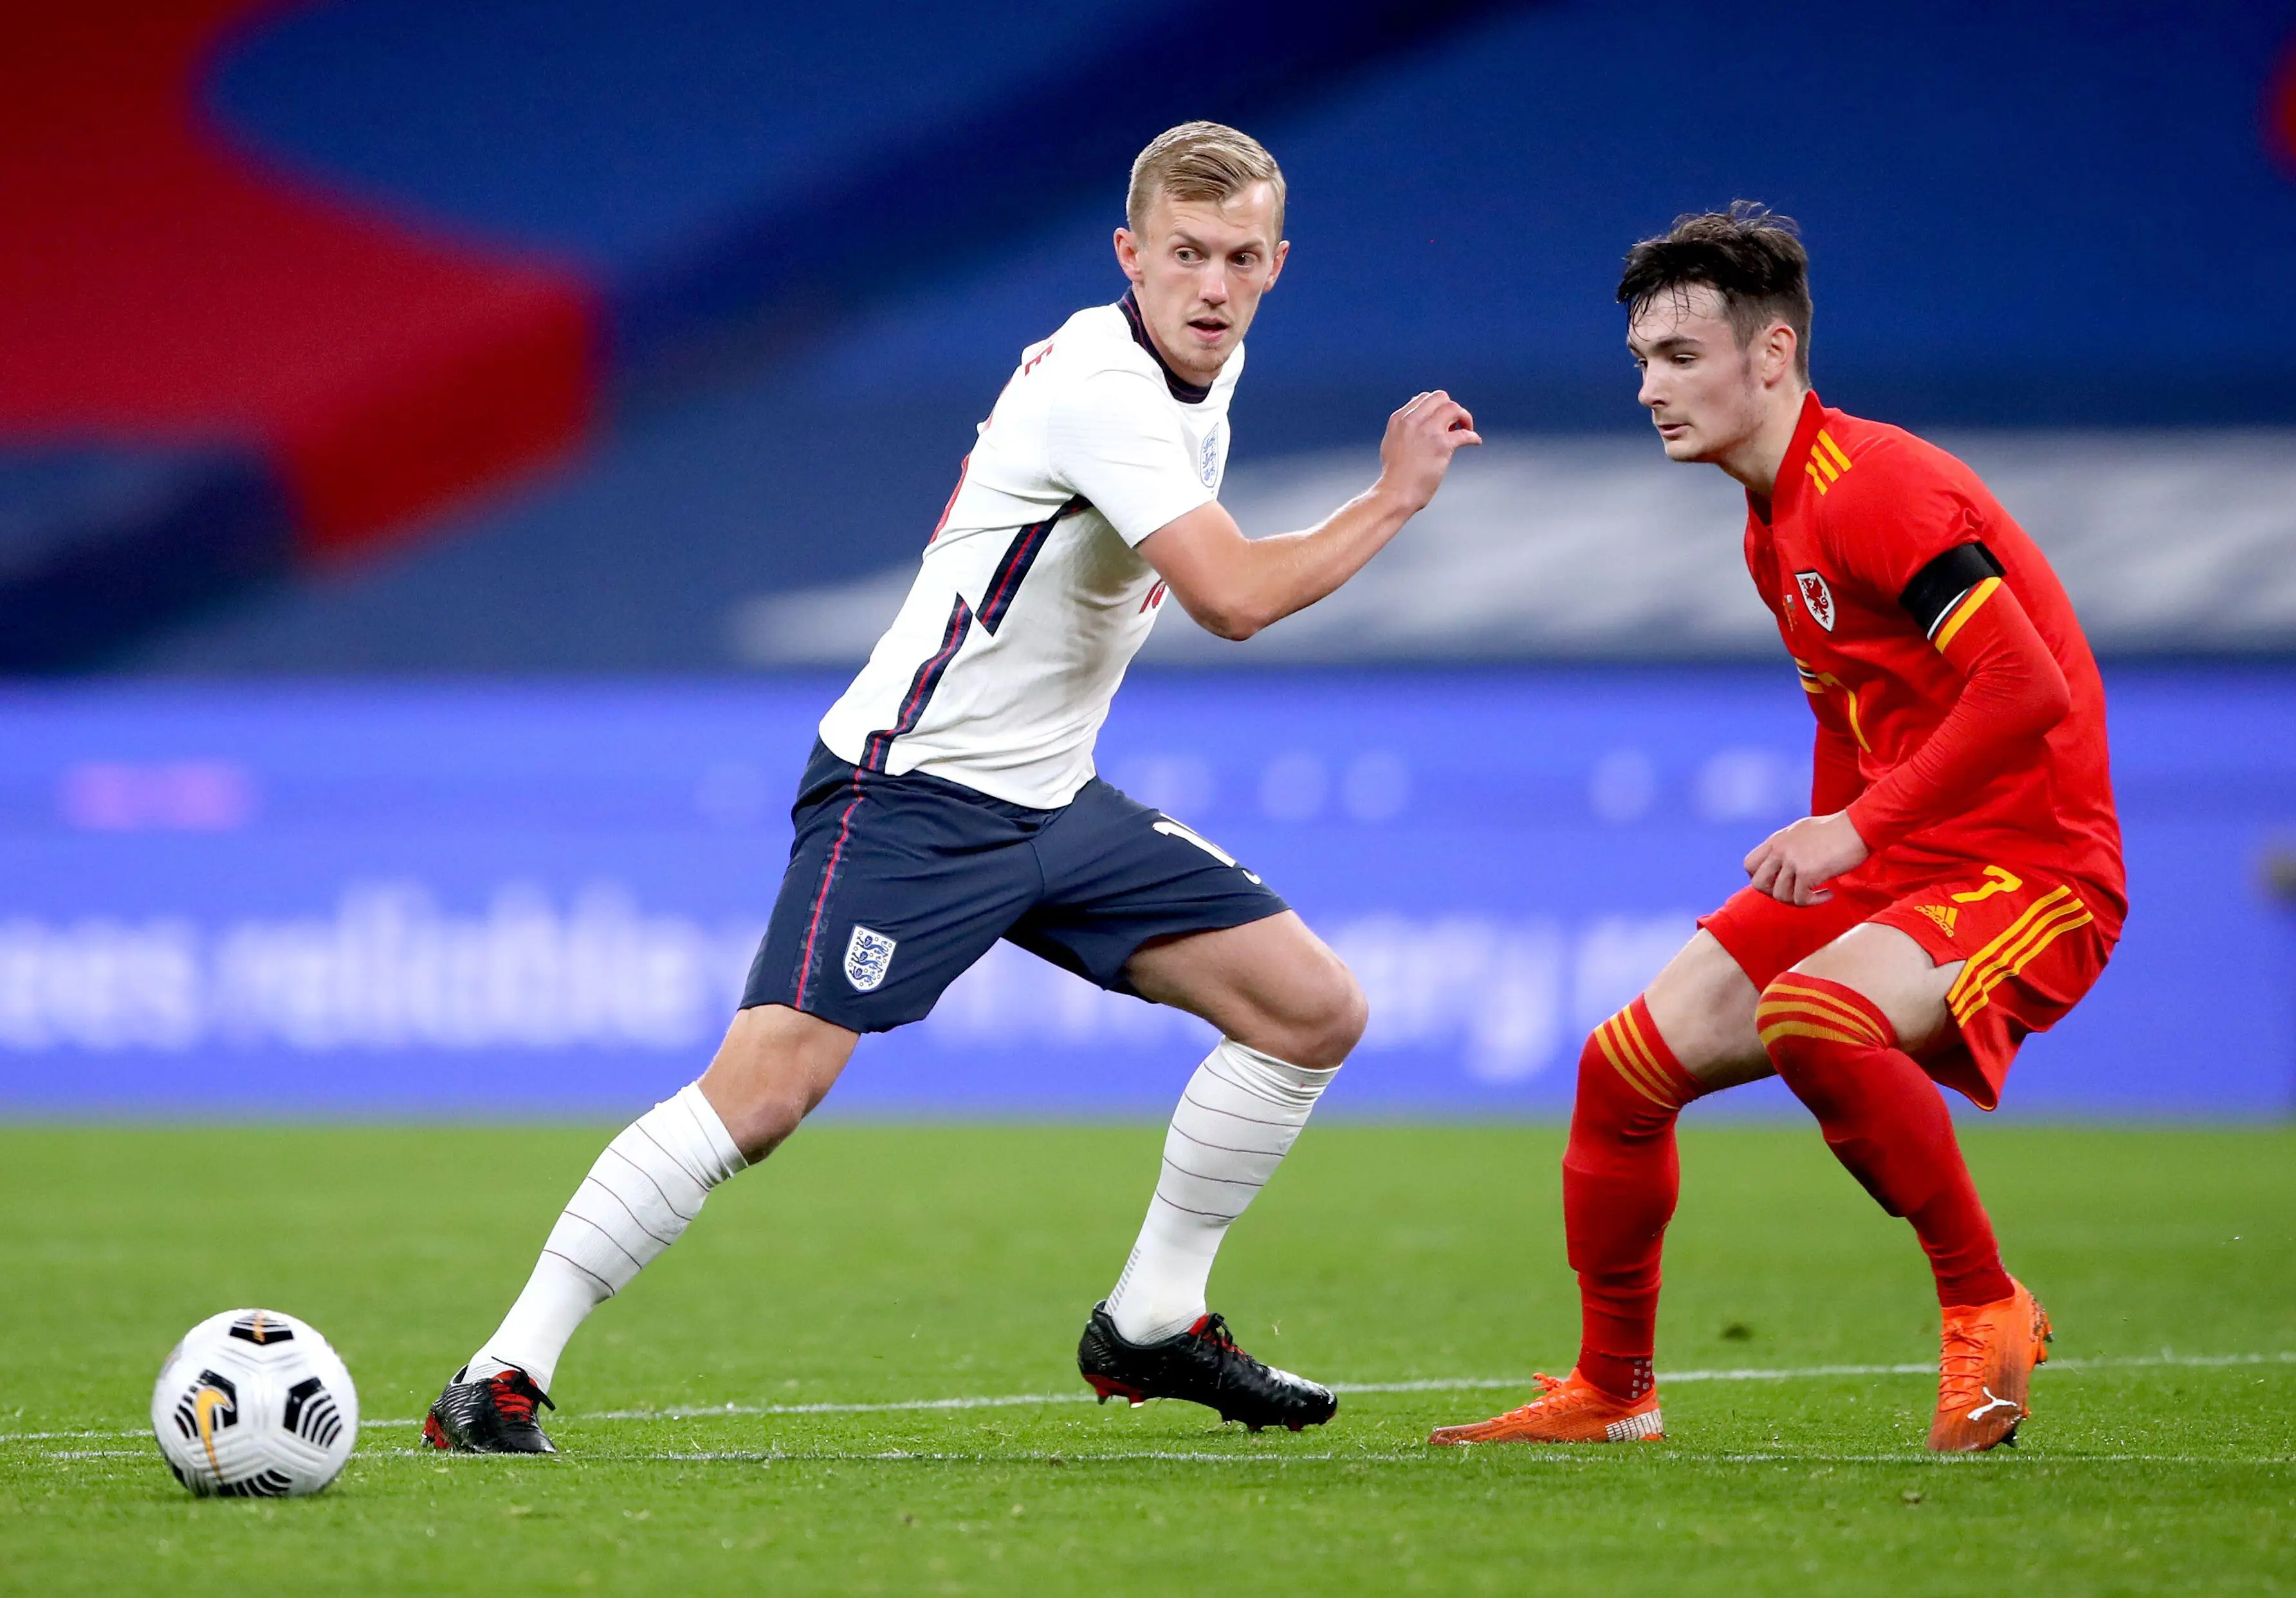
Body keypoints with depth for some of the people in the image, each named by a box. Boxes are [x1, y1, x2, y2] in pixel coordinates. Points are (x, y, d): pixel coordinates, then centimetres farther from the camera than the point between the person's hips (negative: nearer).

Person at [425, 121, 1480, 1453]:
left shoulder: (1202, 371, 8)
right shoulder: (1103, 386, -21)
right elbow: (1235, 599, -29)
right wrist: (1393, 502, -17)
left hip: (1052, 798, 9)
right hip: (911, 792, -9)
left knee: (1316, 1012, 4)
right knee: (764, 1091, -21)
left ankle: (1149, 1327, 16)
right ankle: (502, 1378, -16)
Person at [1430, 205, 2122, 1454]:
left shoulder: (1876, 487, -19)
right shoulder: (1774, 527, 13)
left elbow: (2029, 692, -28)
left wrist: (1857, 829, -27)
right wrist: (1811, 863, 16)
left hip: (2032, 869, -10)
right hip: (1889, 868, 10)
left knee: (1808, 1016, -36)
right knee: (1627, 1063, 2)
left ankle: (1987, 1314, -18)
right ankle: (1609, 1394, 20)